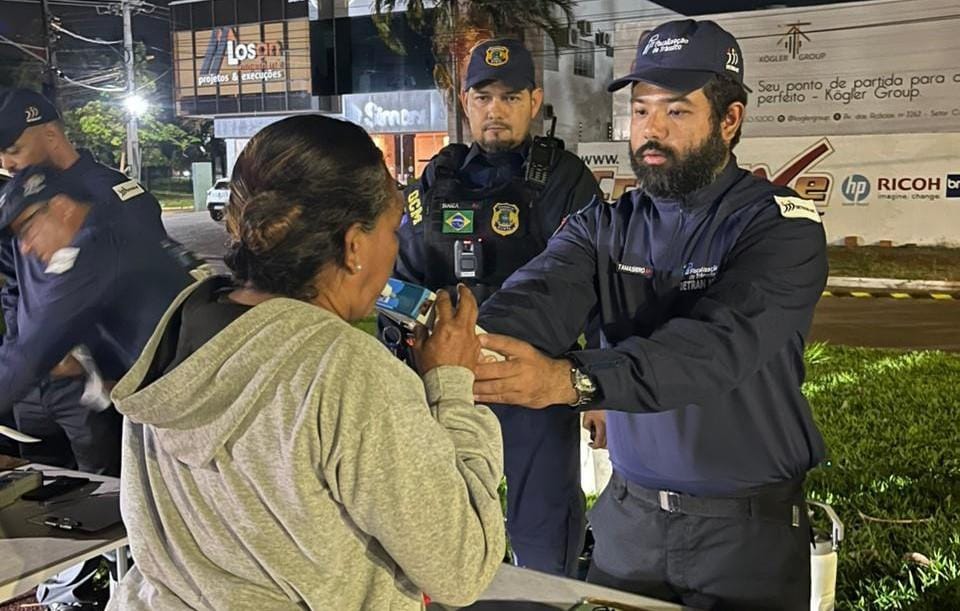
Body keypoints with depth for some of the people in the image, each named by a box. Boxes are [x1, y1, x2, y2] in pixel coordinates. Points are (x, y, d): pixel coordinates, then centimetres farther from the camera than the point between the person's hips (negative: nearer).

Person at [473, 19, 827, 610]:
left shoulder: (781, 225, -14)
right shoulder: (604, 226, -1)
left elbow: (716, 344, -31)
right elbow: (535, 300, -20)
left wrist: (568, 378, -46)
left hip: (748, 521, -3)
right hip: (629, 510, 4)